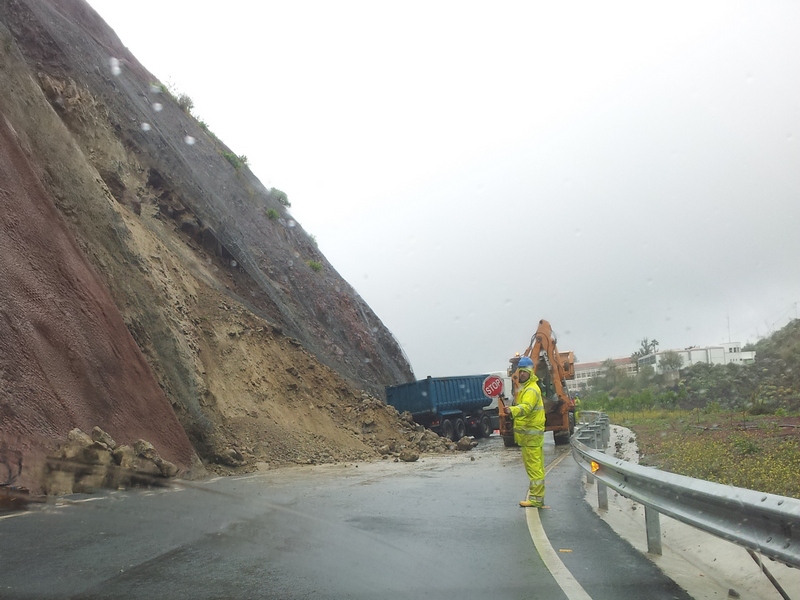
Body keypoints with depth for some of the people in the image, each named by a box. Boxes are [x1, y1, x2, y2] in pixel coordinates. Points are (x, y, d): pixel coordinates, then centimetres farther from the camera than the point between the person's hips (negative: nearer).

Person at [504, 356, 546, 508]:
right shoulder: (525, 388, 17)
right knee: (534, 466, 16)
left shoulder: (531, 390, -18)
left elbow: (526, 407, -38)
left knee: (534, 466, -7)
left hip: (531, 433, -11)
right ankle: (536, 496, 25)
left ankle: (536, 499, -3)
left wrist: (512, 410, -54)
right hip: (528, 434, 11)